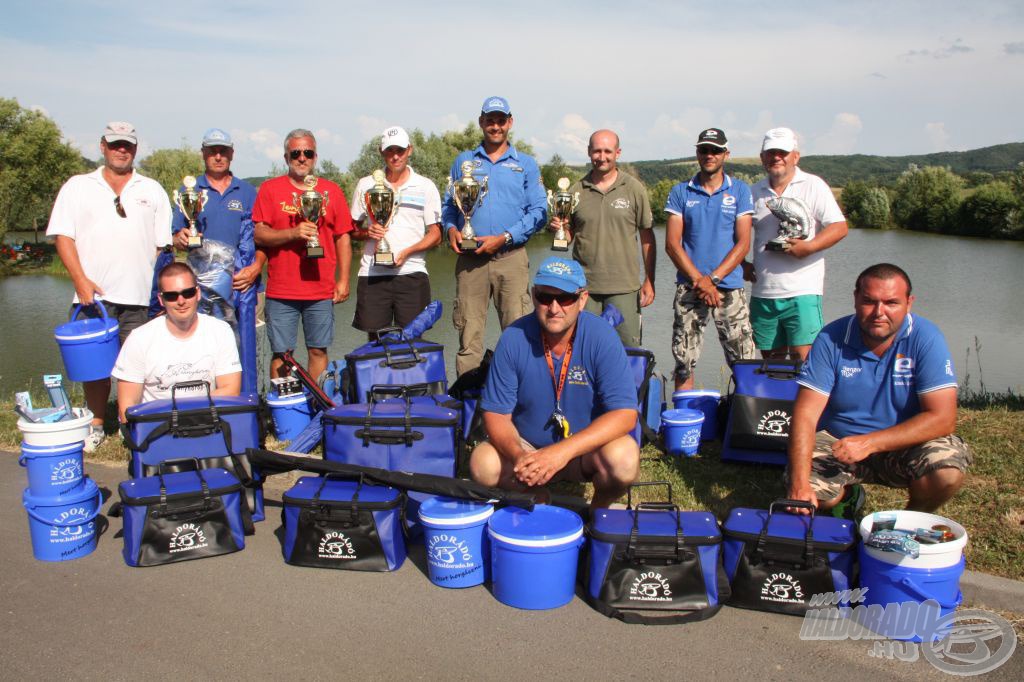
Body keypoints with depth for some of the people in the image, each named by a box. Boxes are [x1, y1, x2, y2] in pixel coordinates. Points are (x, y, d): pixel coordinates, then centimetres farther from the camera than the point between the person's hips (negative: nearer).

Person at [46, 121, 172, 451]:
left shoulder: (152, 190, 14)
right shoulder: (77, 187, 11)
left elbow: (162, 244, 11)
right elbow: (63, 236, 4)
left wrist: (161, 287, 0)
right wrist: (81, 280, -9)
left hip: (140, 295, 0)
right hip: (94, 294, 0)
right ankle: (95, 424, 19)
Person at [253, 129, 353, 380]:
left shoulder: (331, 190, 9)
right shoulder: (270, 189, 5)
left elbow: (343, 237, 10)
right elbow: (258, 235, -1)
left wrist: (343, 280, 4)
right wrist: (293, 233, -17)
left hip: (322, 291, 2)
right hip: (281, 291, -1)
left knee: (318, 351, 7)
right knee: (281, 353, 3)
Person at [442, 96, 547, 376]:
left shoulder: (526, 164, 11)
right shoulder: (463, 161, 17)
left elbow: (538, 211, 3)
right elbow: (449, 204, 19)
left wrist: (504, 238, -9)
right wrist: (451, 229, -3)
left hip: (511, 257, -1)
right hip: (470, 258, 1)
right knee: (468, 331, -1)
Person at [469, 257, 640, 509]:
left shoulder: (601, 337, -18)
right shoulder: (514, 339, -14)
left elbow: (625, 413, -23)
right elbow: (496, 413, -10)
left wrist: (563, 451, -35)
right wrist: (519, 455, -32)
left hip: (587, 447, -1)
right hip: (527, 445, 1)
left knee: (624, 458, -32)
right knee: (483, 464, -26)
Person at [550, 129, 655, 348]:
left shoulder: (634, 189, 3)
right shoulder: (576, 192, 6)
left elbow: (647, 237, 4)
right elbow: (567, 236, 13)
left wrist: (649, 281, 0)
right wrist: (558, 229, -10)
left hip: (624, 286, -1)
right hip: (585, 286, 2)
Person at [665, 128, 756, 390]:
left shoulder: (740, 191, 7)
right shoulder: (681, 192, 8)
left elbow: (743, 243, 0)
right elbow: (672, 243, 0)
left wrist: (713, 279, -12)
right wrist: (699, 279, -11)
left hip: (729, 287, 0)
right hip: (688, 287, 0)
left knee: (744, 362, -2)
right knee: (684, 361, 1)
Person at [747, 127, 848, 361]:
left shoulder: (813, 186, 1)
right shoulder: (755, 192, 13)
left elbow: (839, 227, -5)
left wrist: (808, 247, -20)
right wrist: (742, 264, 6)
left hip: (802, 291, -4)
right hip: (762, 293, 4)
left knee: (803, 358, -11)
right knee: (771, 358, 11)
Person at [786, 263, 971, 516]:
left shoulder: (925, 339, -14)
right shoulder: (831, 339, -14)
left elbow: (942, 418, -20)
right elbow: (805, 415, -19)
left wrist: (869, 443, -31)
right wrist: (799, 486, -32)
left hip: (904, 446, 0)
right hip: (836, 443, 0)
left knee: (947, 470, -30)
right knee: (808, 491, -26)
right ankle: (847, 496, 13)